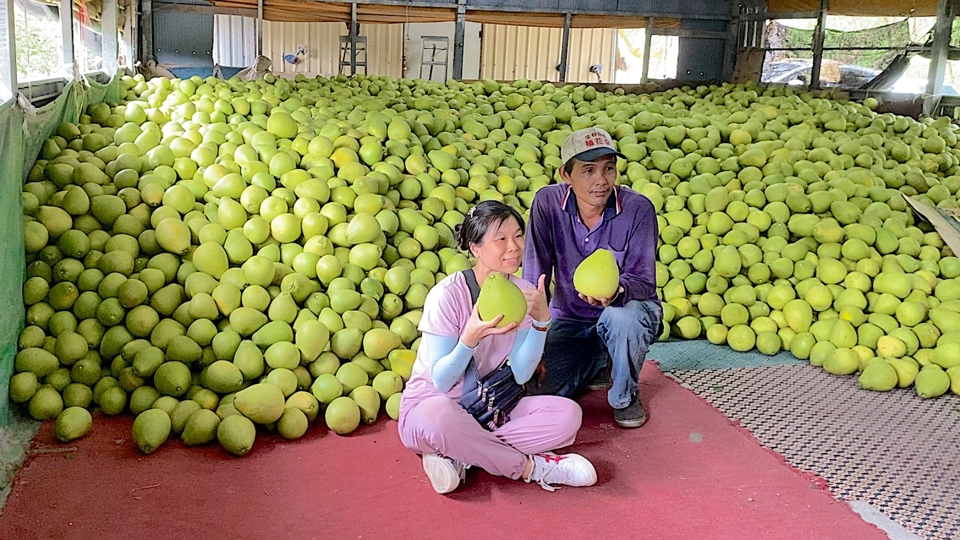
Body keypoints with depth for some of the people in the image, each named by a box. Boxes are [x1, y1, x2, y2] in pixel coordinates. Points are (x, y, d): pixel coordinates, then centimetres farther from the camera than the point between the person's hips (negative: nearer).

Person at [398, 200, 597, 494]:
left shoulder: (521, 293, -3)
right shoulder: (448, 294, -18)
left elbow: (521, 374, -8)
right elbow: (441, 382, -18)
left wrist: (541, 321, -22)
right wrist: (470, 337, -35)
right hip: (432, 403, -5)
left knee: (567, 414, -17)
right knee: (440, 418, -41)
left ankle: (461, 456, -19)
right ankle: (531, 467, -20)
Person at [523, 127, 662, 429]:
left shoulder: (638, 209, -18)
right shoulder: (547, 203, -15)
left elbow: (643, 280, -20)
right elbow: (535, 277, -13)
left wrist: (617, 292, -45)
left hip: (626, 311, -2)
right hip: (569, 320, 3)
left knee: (621, 317, -38)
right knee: (537, 392, -16)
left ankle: (625, 396, -5)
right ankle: (598, 366, 19)